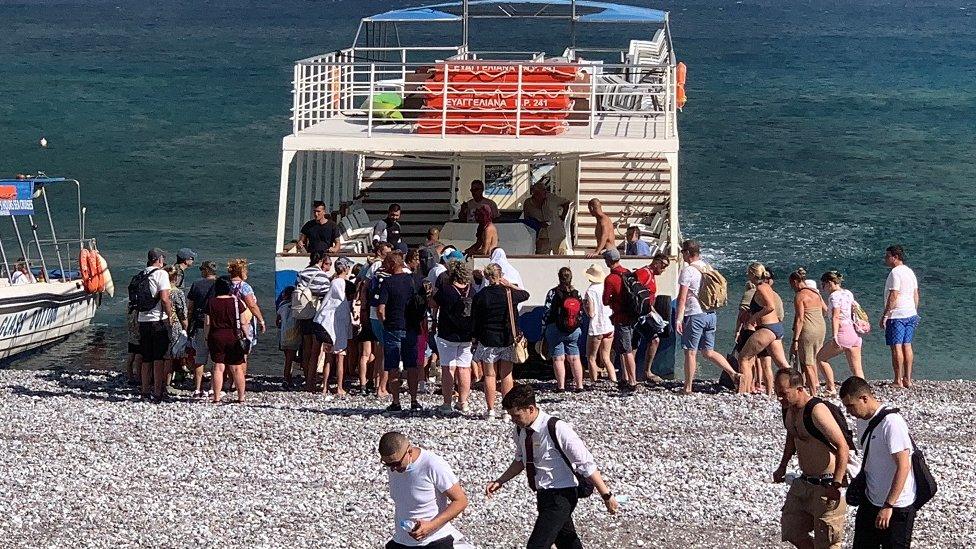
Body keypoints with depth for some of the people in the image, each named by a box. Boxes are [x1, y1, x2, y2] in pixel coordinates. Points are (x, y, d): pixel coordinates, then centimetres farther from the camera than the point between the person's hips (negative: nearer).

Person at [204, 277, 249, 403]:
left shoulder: (211, 303, -1)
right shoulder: (237, 302, -2)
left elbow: (207, 323, -1)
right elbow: (243, 322, -2)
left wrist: (207, 338, 9)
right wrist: (245, 336, 8)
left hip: (216, 337, 0)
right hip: (234, 337, 0)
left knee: (218, 367, 1)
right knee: (237, 368, 5)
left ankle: (217, 398, -3)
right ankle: (241, 397, 7)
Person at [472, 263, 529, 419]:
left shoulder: (480, 296, -7)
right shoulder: (510, 294, -5)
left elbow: (475, 320, -2)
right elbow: (525, 294, 17)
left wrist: (475, 338, 9)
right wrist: (510, 285, 7)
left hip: (488, 340, -1)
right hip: (508, 340, 1)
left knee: (489, 375, 6)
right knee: (506, 375, 7)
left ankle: (491, 410, 6)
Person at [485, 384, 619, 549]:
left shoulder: (556, 429, -25)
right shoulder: (521, 430, -3)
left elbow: (586, 464, -20)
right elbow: (520, 460, 17)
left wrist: (606, 496, -17)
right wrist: (500, 481, 5)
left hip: (561, 496, -8)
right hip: (543, 495, 8)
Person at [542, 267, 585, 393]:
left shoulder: (553, 293, -9)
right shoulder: (577, 294, 4)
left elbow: (546, 312, -8)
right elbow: (581, 314, 8)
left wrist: (544, 331, 0)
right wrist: (580, 331, 18)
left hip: (555, 330, -4)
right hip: (574, 331, 4)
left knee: (558, 358, -2)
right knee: (574, 358, 8)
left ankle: (561, 386, -5)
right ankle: (579, 385, 7)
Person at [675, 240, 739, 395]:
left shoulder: (687, 270, -11)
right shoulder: (708, 268, 12)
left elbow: (682, 298, -14)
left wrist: (679, 319, -14)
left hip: (695, 315, -7)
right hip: (711, 314, 7)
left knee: (690, 352, 1)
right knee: (708, 352, 12)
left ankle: (687, 388, 4)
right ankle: (734, 374, -2)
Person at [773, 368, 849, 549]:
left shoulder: (817, 411, -24)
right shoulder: (788, 408, 3)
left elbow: (843, 447, -26)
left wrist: (836, 485, -30)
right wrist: (783, 466, 23)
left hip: (825, 485, -9)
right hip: (804, 482, 9)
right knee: (791, 530, 15)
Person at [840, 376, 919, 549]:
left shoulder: (892, 423, -22)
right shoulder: (862, 421, 6)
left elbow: (903, 467, -25)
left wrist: (888, 506, -26)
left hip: (897, 507, -8)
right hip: (871, 502, 9)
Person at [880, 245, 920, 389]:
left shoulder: (895, 273, -14)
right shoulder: (910, 272, 13)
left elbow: (893, 296, -20)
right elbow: (916, 295, 17)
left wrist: (885, 315, -17)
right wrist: (915, 313, 23)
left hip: (897, 315, -9)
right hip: (911, 313, 9)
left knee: (896, 347, -5)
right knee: (907, 346, 12)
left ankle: (898, 381, -4)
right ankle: (907, 379, 14)